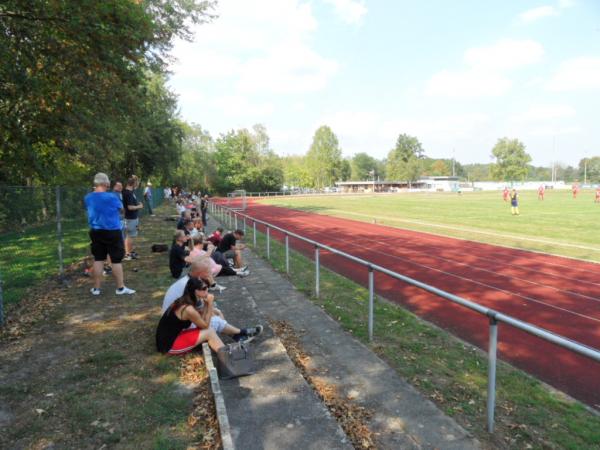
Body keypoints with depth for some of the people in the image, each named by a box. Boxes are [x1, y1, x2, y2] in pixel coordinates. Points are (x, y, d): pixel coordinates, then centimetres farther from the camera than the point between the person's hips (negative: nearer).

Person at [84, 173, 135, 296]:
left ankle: (96, 288, 19)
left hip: (96, 232, 5)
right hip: (112, 232, -5)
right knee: (116, 260, 4)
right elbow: (120, 208, 0)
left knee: (98, 259, 13)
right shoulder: (111, 197, -17)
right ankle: (120, 288, 10)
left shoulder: (88, 198, -2)